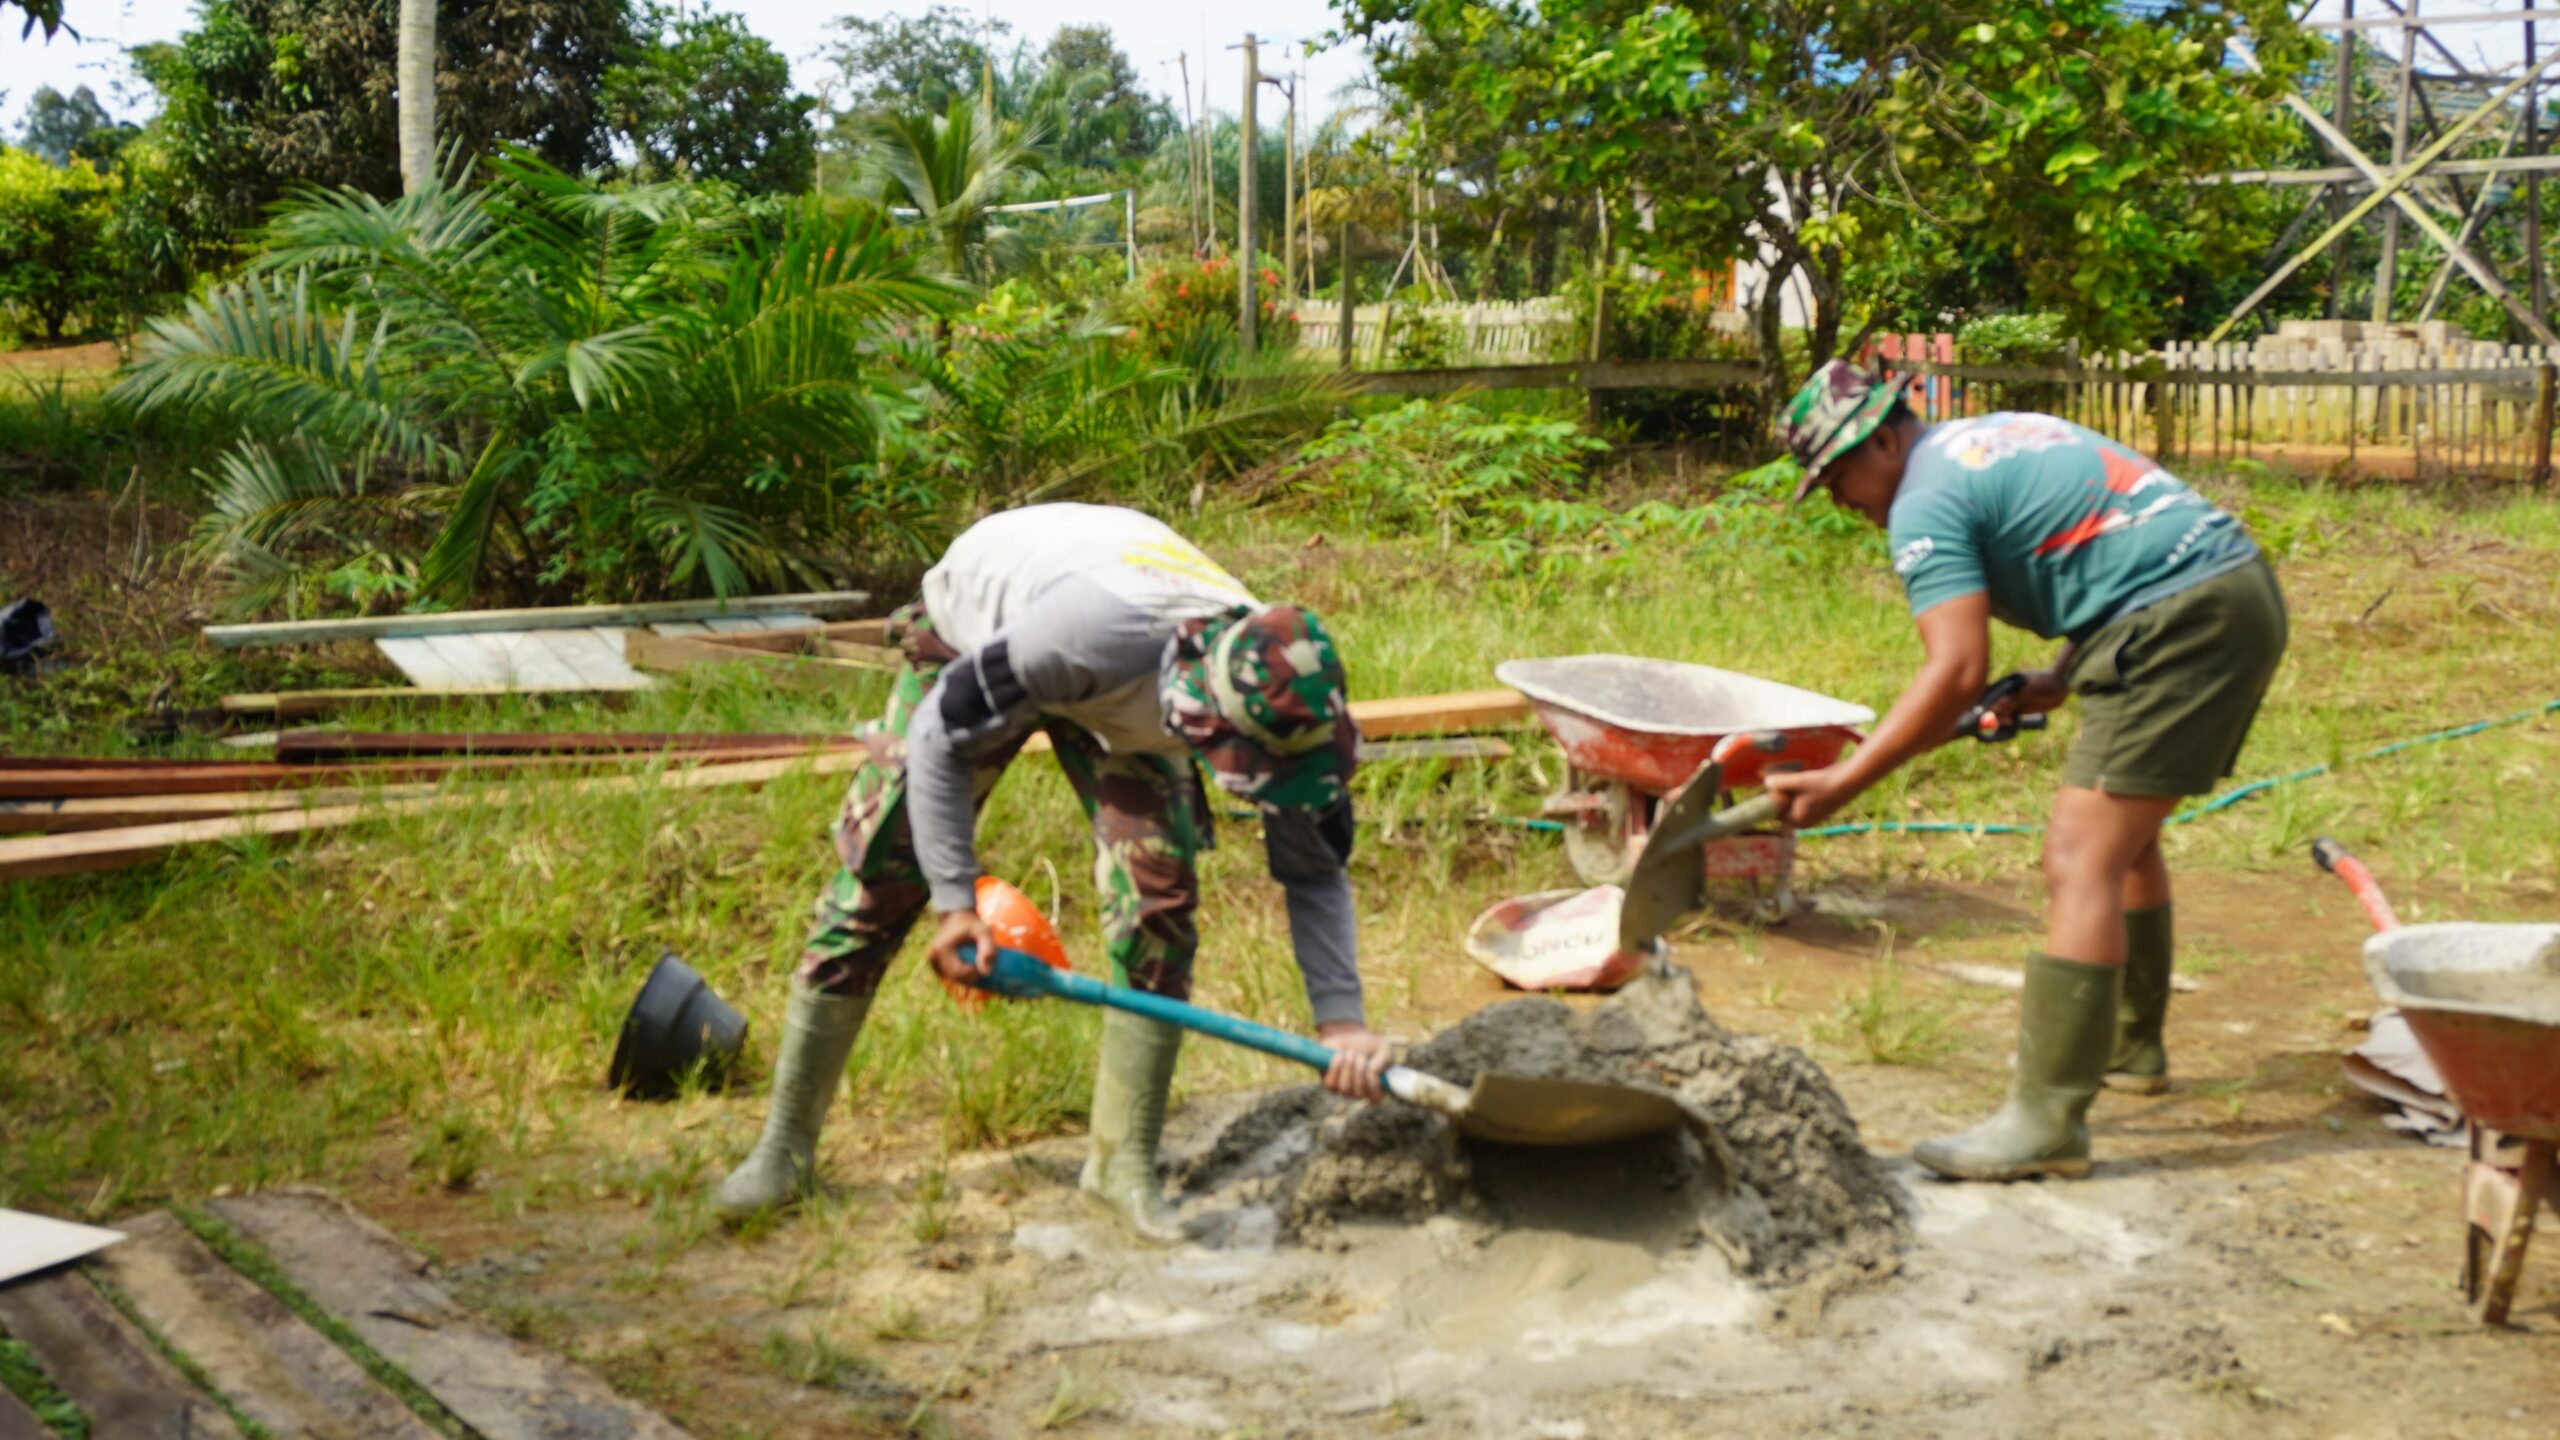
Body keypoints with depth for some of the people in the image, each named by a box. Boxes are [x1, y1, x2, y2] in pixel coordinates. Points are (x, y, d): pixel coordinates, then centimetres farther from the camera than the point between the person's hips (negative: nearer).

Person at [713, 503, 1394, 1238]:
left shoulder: (1272, 686, -30)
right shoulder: (1097, 627, -47)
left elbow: (1315, 869, -13)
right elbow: (941, 735, -29)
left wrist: (1340, 1017, -21)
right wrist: (957, 901, -27)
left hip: (1122, 700, 3)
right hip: (973, 638, -3)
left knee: (1159, 892, -14)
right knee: (875, 880, -4)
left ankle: (1124, 1163, 0)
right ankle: (786, 1147, 11)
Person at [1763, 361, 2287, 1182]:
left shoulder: (1924, 503, -8)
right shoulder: (1992, 438, 22)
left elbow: (1957, 673, -18)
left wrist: (1841, 784, -17)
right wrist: (2064, 681, 19)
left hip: (2180, 621, -10)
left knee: (2080, 861, -12)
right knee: (2125, 834, 24)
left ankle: (2047, 1121, -13)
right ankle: (2129, 1047, 38)